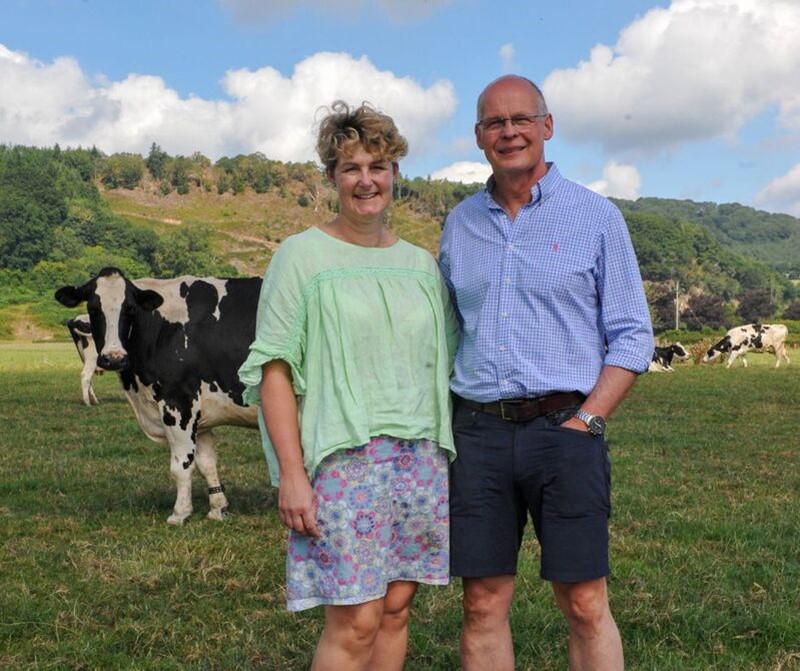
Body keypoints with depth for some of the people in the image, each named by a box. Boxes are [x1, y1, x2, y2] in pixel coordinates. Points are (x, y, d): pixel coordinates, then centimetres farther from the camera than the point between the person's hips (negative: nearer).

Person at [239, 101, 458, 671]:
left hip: (422, 458, 5)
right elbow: (274, 369, -6)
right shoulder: (303, 256, -1)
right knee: (355, 622, -8)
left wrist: (453, 461, 10)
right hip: (344, 457, -5)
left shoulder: (421, 265, 13)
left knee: (396, 609, 7)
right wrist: (291, 473, -14)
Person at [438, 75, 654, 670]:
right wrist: (442, 425, 6)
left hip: (565, 427, -3)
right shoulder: (460, 224, 13)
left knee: (586, 606, -1)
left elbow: (632, 337, 2)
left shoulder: (595, 217, 3)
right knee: (483, 605, 5)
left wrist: (586, 421, -9)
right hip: (478, 431, 3)